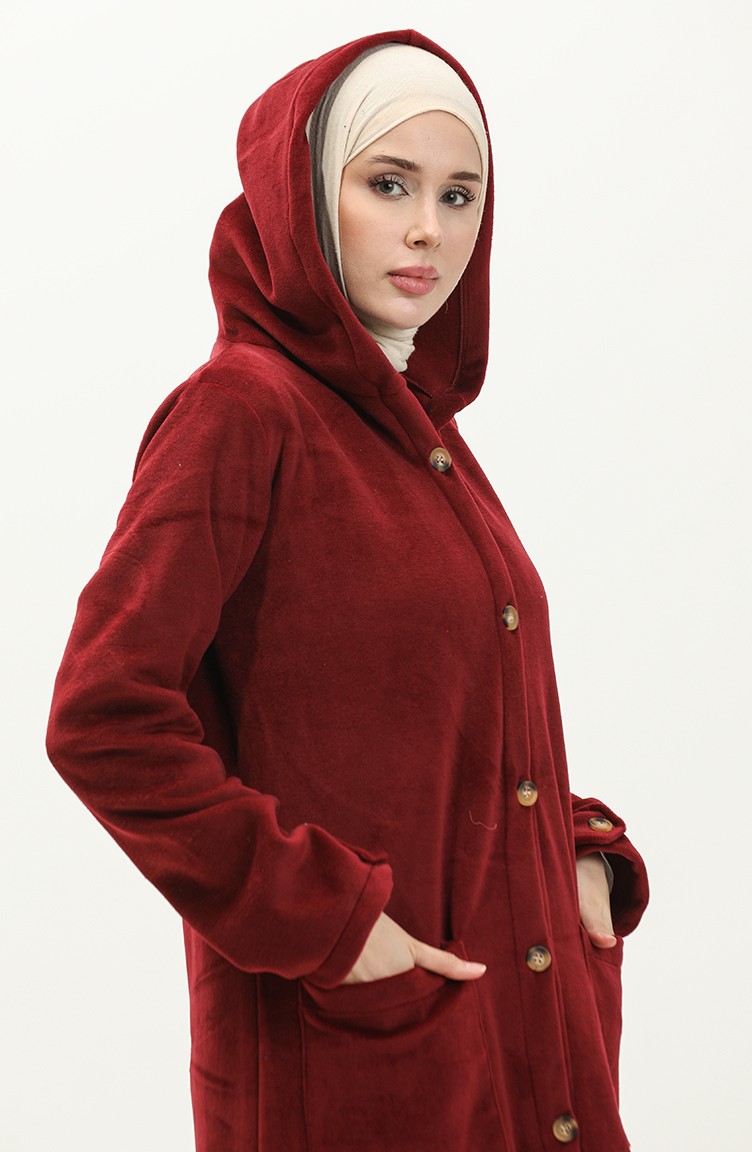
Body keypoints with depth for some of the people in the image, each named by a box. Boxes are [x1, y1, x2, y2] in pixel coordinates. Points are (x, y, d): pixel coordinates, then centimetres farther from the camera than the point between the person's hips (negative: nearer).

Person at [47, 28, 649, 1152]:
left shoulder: (422, 424, 12)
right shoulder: (245, 408, -12)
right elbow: (102, 718, -20)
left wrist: (583, 855, 3)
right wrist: (320, 923, -19)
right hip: (352, 1050, -7)